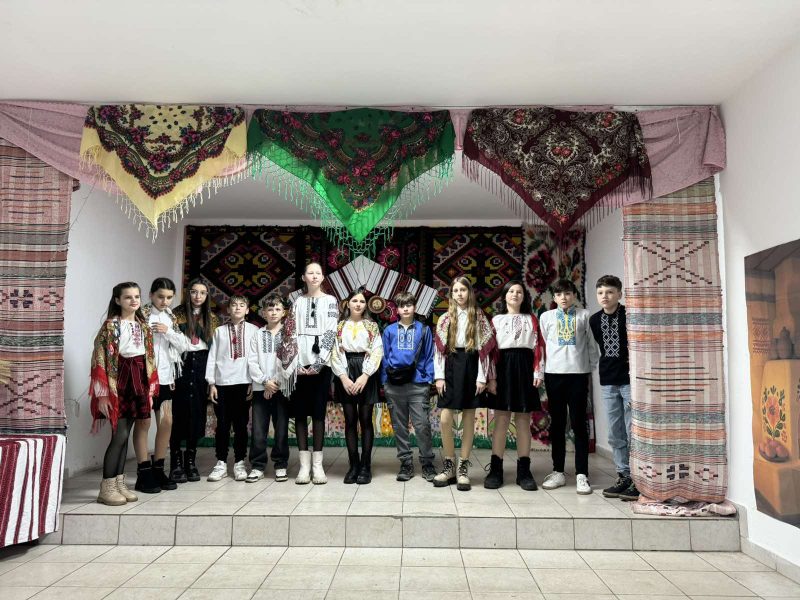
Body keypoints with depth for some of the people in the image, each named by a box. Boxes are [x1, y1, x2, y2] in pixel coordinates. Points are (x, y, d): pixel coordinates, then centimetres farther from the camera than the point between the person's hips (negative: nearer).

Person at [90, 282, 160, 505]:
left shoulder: (143, 326, 11)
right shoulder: (111, 326, -8)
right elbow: (101, 360, -12)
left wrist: (150, 387, 10)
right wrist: (102, 393, -16)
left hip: (138, 382, 6)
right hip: (118, 383, -6)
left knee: (124, 435, 10)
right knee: (120, 435, -8)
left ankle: (120, 484, 16)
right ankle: (107, 487, 3)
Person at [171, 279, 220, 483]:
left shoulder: (212, 319, 11)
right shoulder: (177, 314, 3)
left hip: (201, 368, 3)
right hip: (181, 366, -3)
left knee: (197, 413, 4)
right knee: (179, 412, -3)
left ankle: (191, 461, 14)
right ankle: (176, 463, 5)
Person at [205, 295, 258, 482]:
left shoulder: (253, 331, 5)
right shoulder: (220, 331, 9)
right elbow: (212, 358, 7)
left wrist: (254, 382, -3)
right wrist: (211, 383, 0)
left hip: (243, 382, -1)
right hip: (222, 383, 1)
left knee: (241, 424, 4)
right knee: (222, 424, 4)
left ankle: (239, 463, 15)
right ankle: (221, 463, 14)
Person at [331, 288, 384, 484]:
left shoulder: (372, 326, 7)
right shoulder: (339, 326, 10)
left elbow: (377, 352, -2)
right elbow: (335, 353, 2)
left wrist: (364, 376, -13)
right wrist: (343, 377, -10)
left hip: (366, 374, -1)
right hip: (345, 374, 1)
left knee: (365, 420, 0)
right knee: (350, 420, 3)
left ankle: (366, 466, 6)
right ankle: (353, 465, 10)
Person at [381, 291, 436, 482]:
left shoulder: (423, 329, 5)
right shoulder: (389, 331, 9)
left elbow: (429, 356, 5)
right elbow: (384, 357, 10)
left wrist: (428, 379, -3)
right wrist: (384, 382, 5)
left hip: (418, 384, -2)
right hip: (394, 385, 2)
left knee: (422, 425, -3)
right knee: (399, 426, 8)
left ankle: (427, 463, 11)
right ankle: (406, 463, 19)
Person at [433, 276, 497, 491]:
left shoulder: (479, 317, 3)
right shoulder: (445, 318, 8)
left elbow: (484, 348, -1)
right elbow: (439, 349, 5)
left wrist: (482, 377, -8)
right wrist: (439, 376, -3)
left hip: (471, 367, -1)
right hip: (451, 367, 1)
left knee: (469, 419, 3)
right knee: (446, 419, -4)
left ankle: (463, 468, 13)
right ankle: (449, 466, 12)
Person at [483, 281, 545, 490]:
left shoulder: (531, 320, 13)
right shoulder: (496, 320, 9)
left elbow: (539, 346, 6)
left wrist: (538, 372, -5)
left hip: (525, 367, 1)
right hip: (503, 367, -1)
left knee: (523, 420, 4)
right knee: (501, 420, 0)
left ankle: (524, 471, 10)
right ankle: (495, 470, 6)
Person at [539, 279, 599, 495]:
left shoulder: (584, 315, 6)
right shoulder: (547, 317, 9)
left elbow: (591, 344, 7)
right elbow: (542, 344, 10)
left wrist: (591, 367, 3)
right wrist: (540, 371, 8)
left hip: (578, 373, -1)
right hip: (554, 373, 2)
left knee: (579, 424, 1)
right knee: (557, 423, 8)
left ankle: (581, 475, 9)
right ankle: (558, 471, 18)